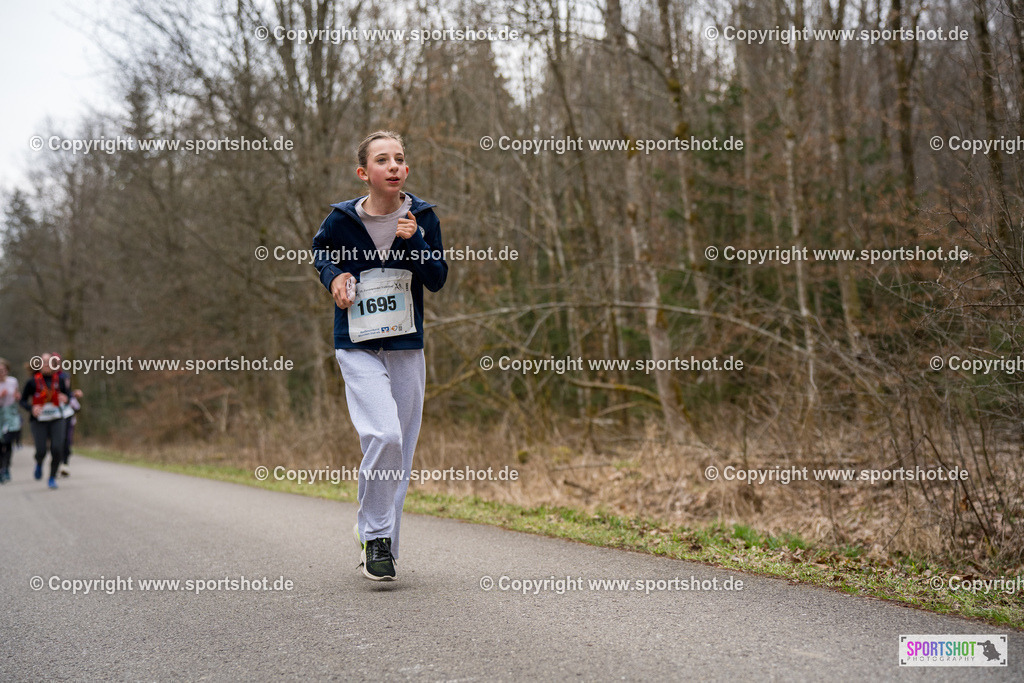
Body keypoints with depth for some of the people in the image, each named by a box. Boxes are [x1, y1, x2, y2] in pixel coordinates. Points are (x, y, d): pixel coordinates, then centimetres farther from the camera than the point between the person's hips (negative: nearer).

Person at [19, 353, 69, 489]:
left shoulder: (59, 380, 3)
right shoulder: (32, 382, -3)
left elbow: (67, 395, 13)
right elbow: (23, 401, 2)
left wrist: (65, 399, -12)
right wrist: (31, 408, -18)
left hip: (57, 420, 2)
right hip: (39, 421, -2)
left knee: (57, 449, -12)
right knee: (41, 451, -10)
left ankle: (52, 478, 8)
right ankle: (39, 464, 28)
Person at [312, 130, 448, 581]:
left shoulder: (421, 217, 0)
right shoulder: (342, 219, -5)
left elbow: (437, 280, -2)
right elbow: (320, 252, 16)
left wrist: (415, 241, -16)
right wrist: (333, 276, -3)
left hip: (407, 348, 3)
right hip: (357, 346, -3)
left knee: (401, 451, 6)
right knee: (384, 435, -22)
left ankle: (383, 543, 23)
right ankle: (374, 533, -4)